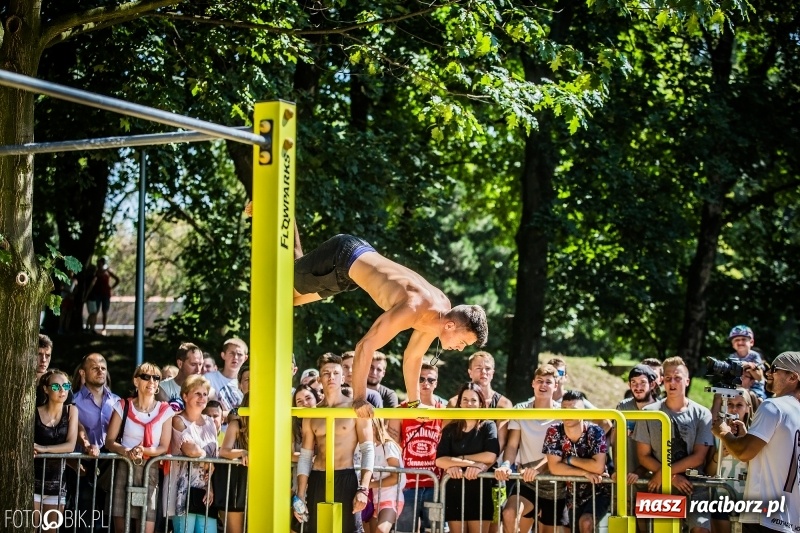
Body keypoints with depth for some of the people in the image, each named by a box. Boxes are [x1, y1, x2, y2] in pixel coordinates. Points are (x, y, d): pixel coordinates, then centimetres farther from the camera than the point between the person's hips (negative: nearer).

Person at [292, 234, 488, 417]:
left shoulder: (443, 309, -13)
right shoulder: (412, 311, -39)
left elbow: (413, 357, 2)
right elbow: (365, 346, -39)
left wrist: (414, 402, 4)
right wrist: (359, 399, -35)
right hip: (343, 257, -7)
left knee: (292, 299, 23)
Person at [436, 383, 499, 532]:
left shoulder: (488, 426, 4)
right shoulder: (450, 430, 9)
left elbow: (491, 456, -13)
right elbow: (440, 460, -6)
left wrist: (459, 459, -6)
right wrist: (471, 462, -16)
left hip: (480, 491, -2)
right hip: (455, 491, 2)